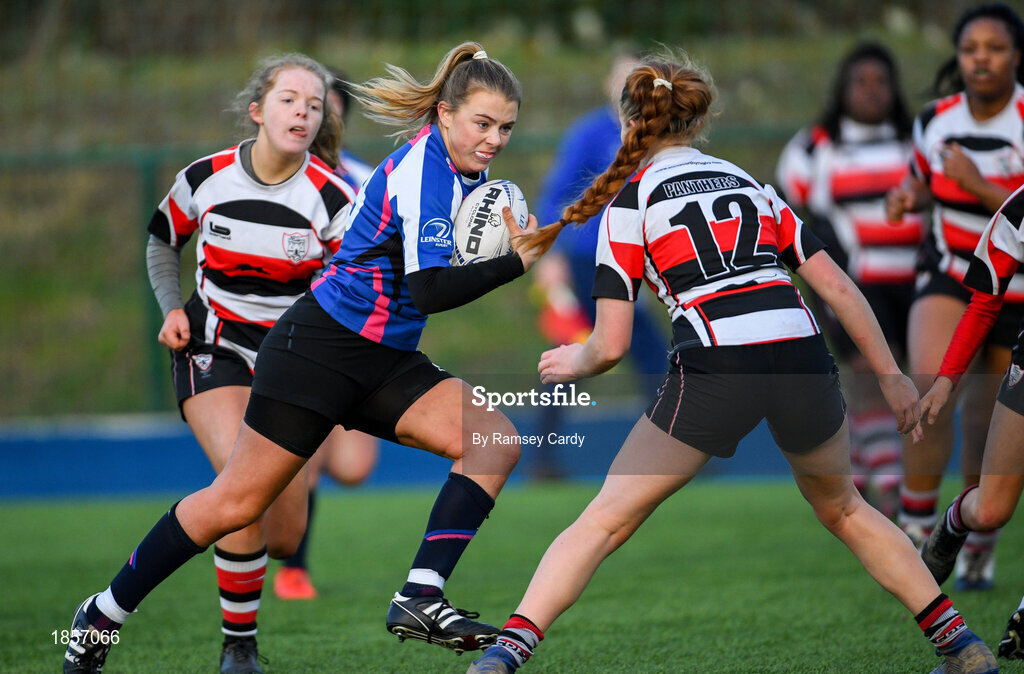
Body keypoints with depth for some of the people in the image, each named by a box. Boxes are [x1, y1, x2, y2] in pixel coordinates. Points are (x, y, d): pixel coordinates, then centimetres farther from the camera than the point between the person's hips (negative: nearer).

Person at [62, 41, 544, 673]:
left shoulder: (465, 170, 8)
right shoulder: (422, 168, -20)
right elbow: (430, 290, -28)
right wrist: (514, 264, -21)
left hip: (387, 361, 8)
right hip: (321, 344, -8)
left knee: (497, 442, -12)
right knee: (236, 503, -2)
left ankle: (421, 597, -18)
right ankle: (105, 614, 15)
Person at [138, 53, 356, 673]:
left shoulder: (331, 196, -14)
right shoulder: (205, 179, -9)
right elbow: (163, 241, 12)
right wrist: (172, 307, -1)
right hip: (214, 348, -1)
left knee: (285, 539, 0)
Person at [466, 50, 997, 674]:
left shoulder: (630, 200, 10)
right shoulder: (751, 184, 24)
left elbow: (611, 346, 4)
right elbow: (838, 286, 17)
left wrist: (570, 363, 25)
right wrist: (891, 377, 22)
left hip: (716, 369, -4)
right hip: (803, 358, 4)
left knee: (605, 522, 6)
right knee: (843, 508, 29)